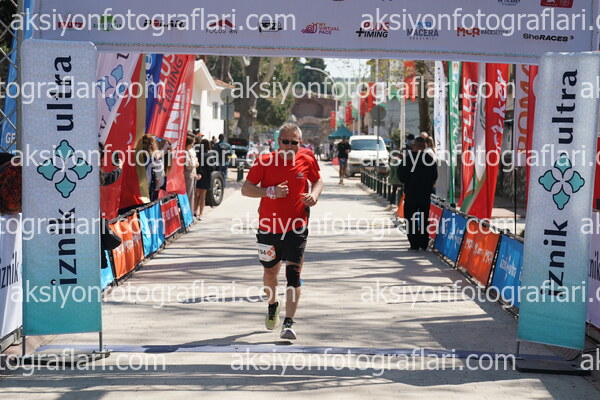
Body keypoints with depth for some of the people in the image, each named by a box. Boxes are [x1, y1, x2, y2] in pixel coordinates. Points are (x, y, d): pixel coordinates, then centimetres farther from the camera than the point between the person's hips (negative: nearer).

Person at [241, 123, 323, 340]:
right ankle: (272, 306, 45)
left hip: (296, 228, 0)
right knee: (270, 271, 15)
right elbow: (245, 189, -6)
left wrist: (314, 194, -4)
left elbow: (318, 180, 18)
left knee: (293, 274, -11)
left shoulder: (307, 162, -1)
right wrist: (271, 192, -21)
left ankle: (289, 323, -10)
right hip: (268, 227, 1)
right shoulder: (265, 161, -7)